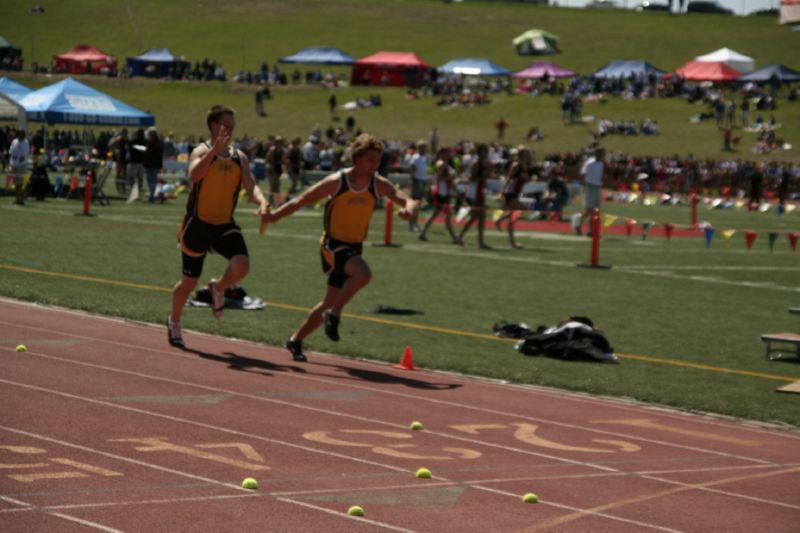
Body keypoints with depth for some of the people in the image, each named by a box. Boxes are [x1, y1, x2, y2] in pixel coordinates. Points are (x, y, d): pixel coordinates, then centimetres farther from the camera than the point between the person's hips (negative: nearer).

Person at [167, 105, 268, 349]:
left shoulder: (240, 157, 5)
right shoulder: (202, 151, -11)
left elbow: (250, 186, -4)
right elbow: (194, 175, -31)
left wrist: (261, 201, -26)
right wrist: (215, 149, -42)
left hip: (225, 225, 4)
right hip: (198, 225, -3)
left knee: (241, 266, -22)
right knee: (189, 282, 7)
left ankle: (218, 289, 11)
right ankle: (173, 322, 35)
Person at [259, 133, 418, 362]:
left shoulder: (379, 184, -3)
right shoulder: (336, 182, -14)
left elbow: (408, 201, -10)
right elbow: (301, 201, -10)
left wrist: (409, 208, -34)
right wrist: (273, 216, -18)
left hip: (354, 248, 6)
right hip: (333, 245, -6)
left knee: (330, 303, 12)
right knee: (363, 274, -33)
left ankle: (295, 340, 29)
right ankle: (334, 314, -15)